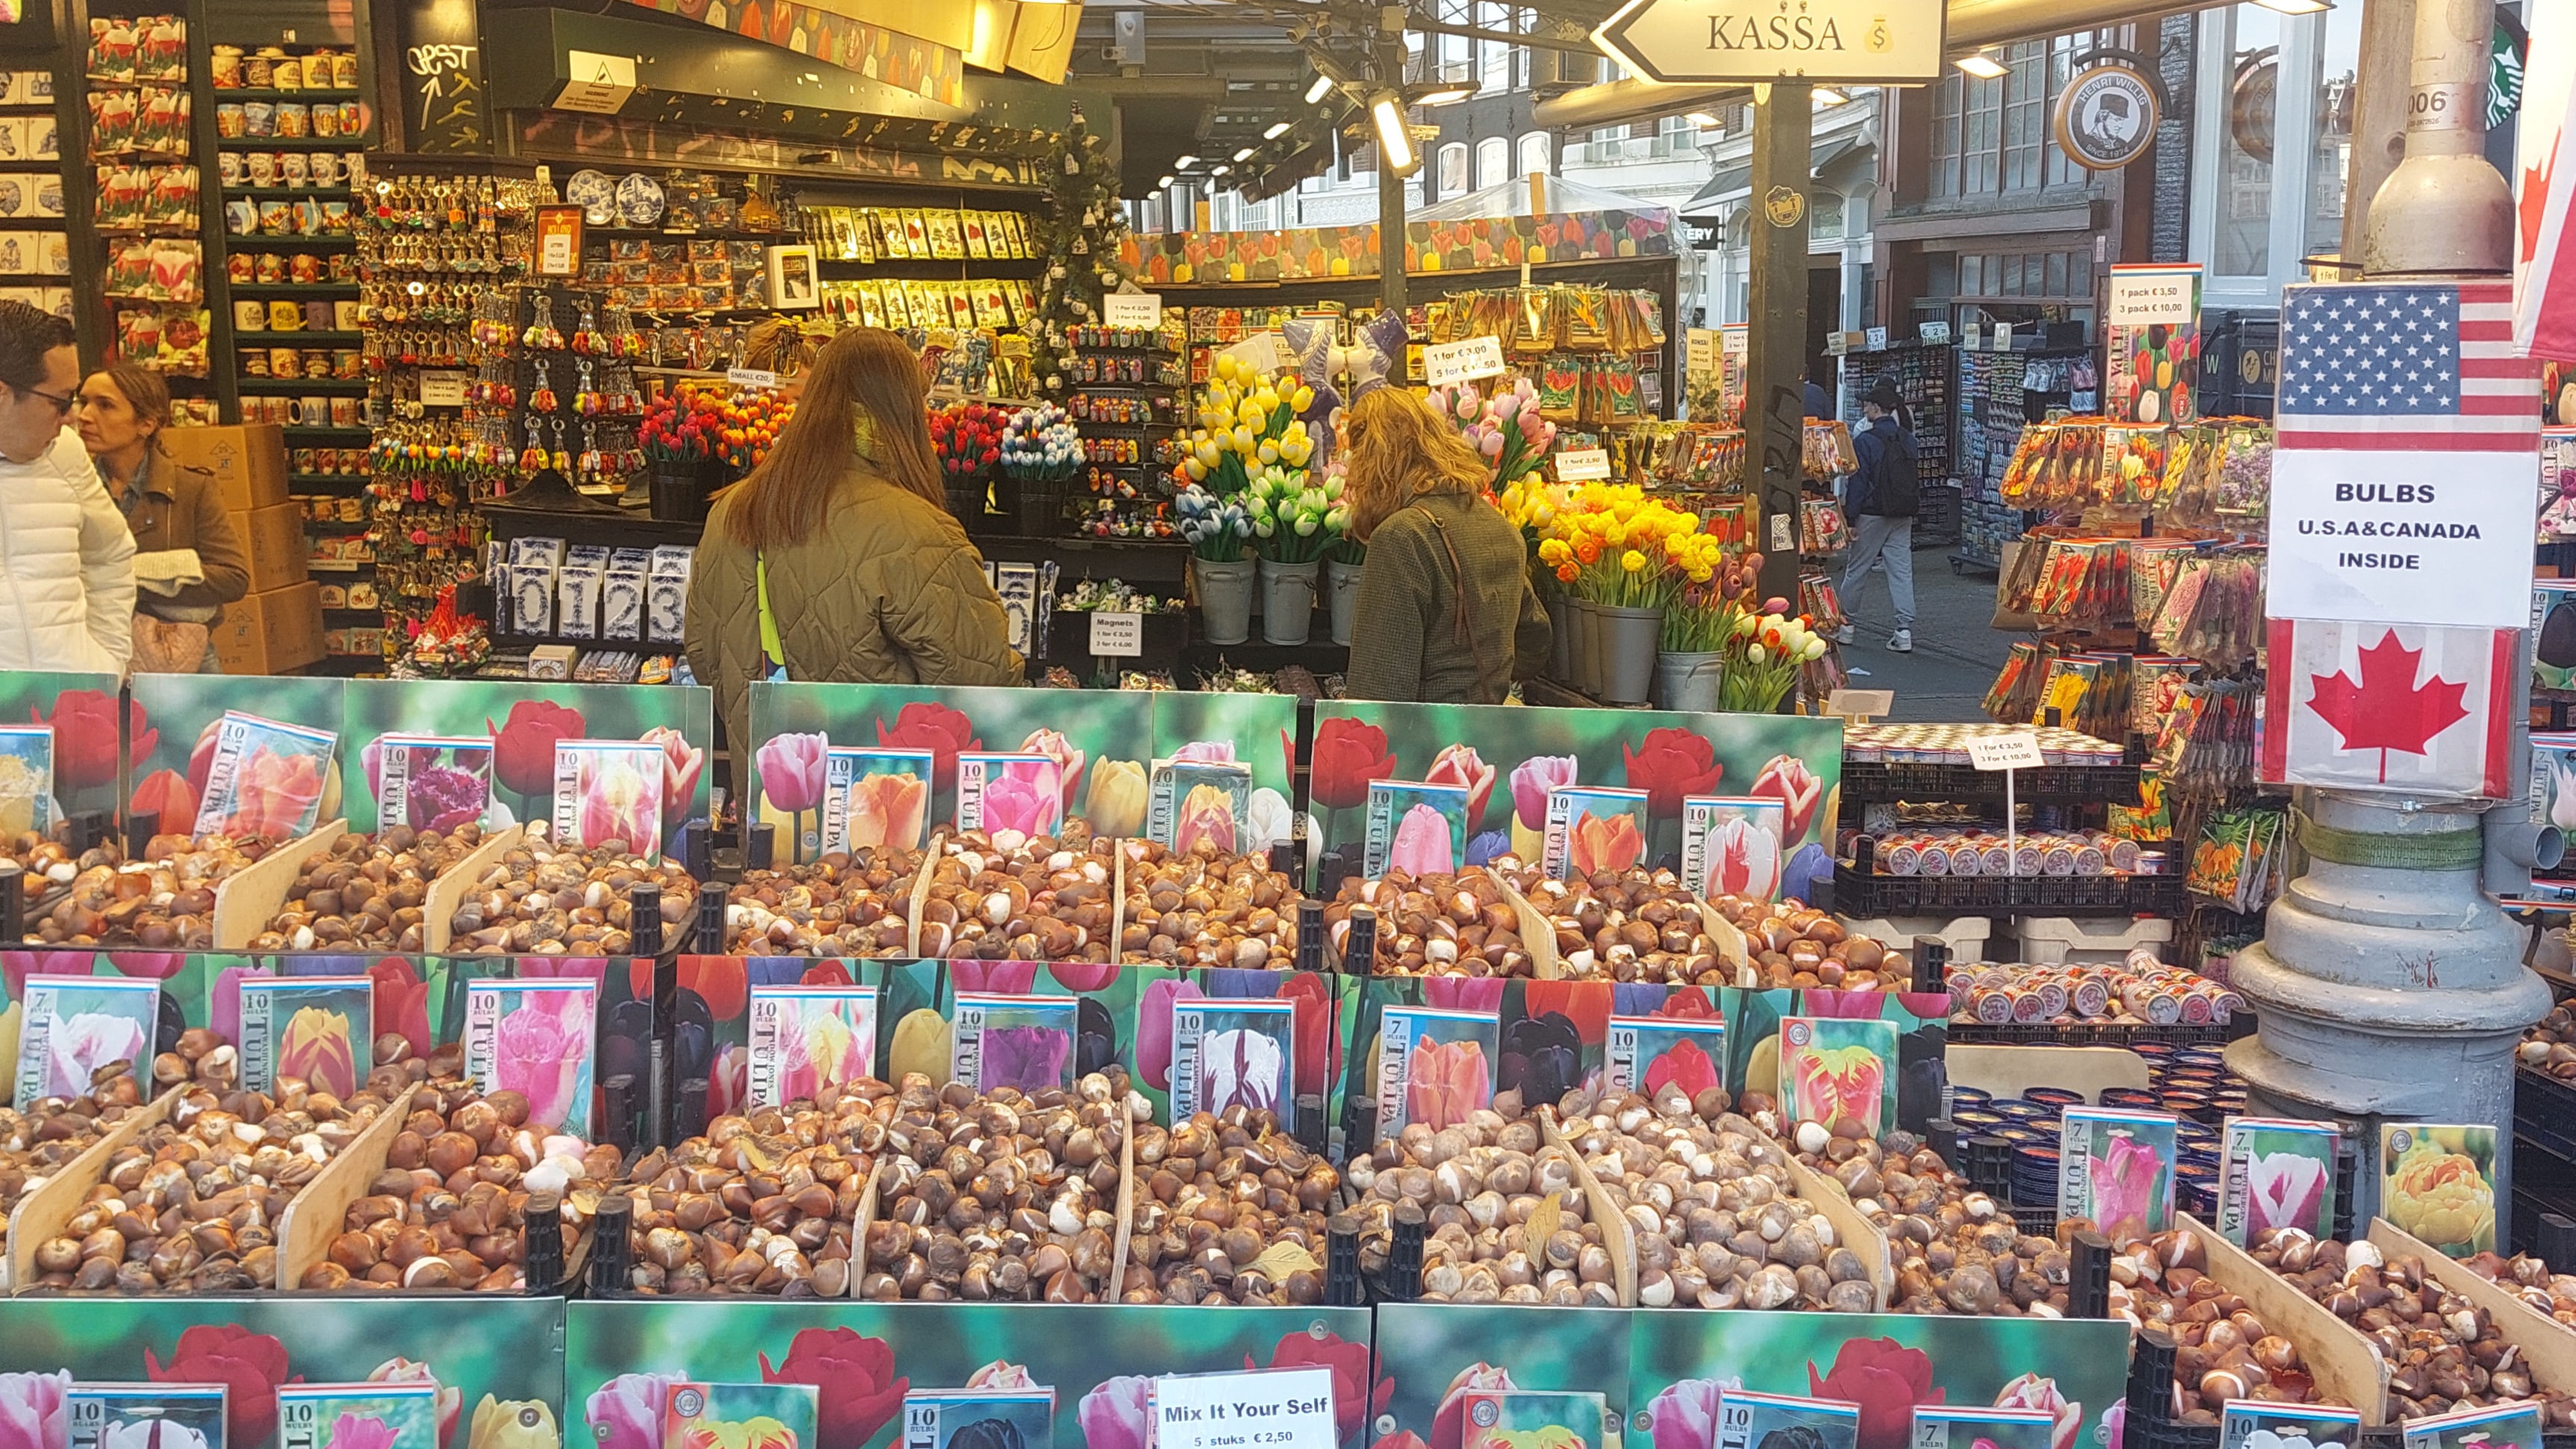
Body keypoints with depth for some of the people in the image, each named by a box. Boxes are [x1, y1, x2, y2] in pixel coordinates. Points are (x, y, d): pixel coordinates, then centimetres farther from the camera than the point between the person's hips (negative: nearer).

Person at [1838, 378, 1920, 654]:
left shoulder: (1865, 441, -12)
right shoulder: (1908, 439, 6)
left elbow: (1857, 483, -12)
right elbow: (1914, 478, 13)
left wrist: (1850, 519, -9)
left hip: (1873, 515, -5)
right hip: (1904, 517, 5)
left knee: (1856, 569, 7)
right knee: (1902, 570, 4)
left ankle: (1844, 625, 16)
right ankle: (1905, 631, -2)